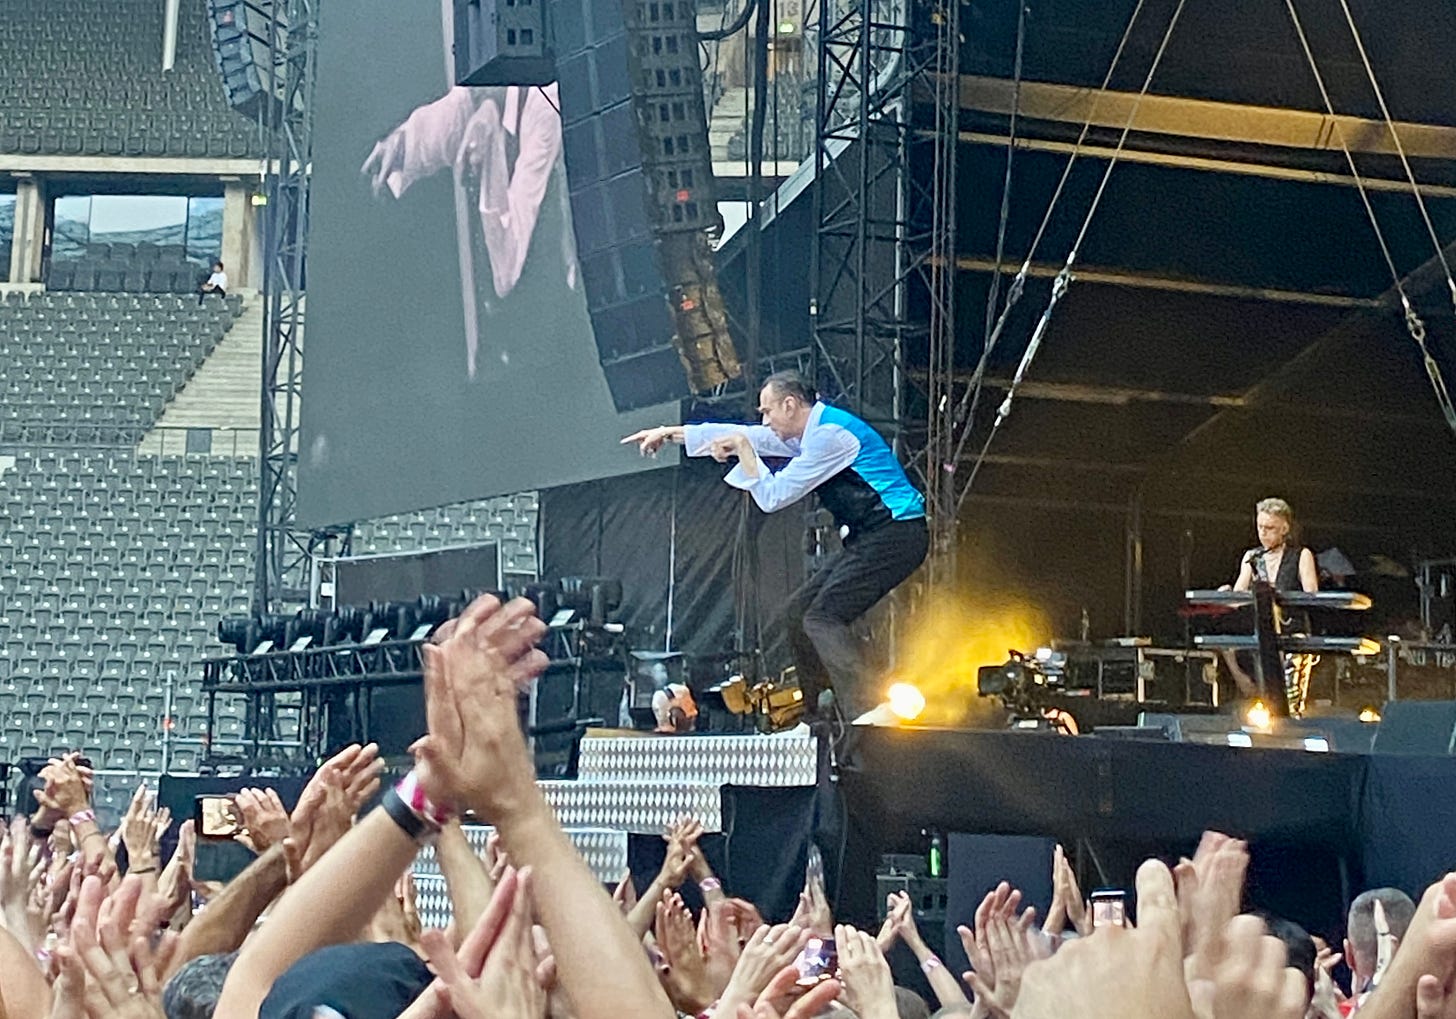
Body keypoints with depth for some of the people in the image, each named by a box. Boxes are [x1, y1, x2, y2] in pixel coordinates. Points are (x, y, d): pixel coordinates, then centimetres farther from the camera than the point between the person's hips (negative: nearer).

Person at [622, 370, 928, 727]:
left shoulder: (829, 435, -16)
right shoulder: (811, 432, 15)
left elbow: (773, 497, -13)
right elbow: (745, 435, 23)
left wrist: (743, 450, -6)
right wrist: (672, 432, 24)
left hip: (896, 534, -11)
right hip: (873, 538, 11)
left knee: (823, 618, -20)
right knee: (801, 610, 12)